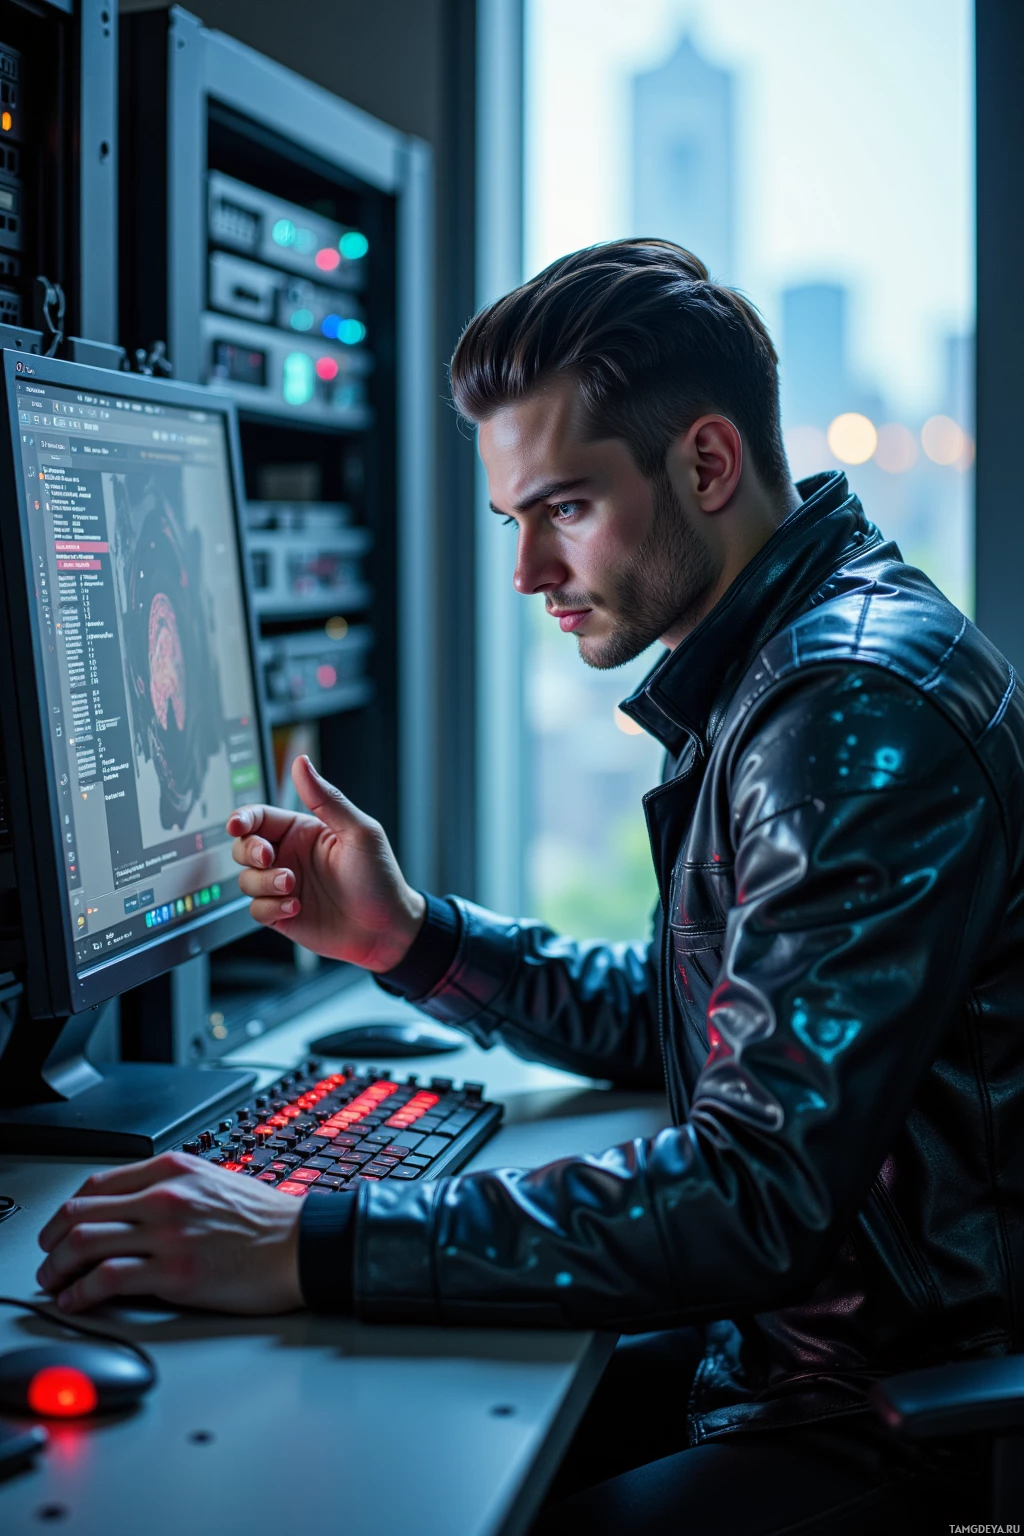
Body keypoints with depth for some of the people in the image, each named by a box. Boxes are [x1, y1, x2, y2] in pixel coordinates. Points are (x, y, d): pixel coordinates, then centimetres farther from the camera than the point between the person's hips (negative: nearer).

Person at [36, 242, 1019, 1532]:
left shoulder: (860, 706, -23)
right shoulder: (766, 676, 11)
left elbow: (758, 1195, -30)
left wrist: (309, 1247, -30)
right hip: (783, 1344, 9)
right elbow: (676, 1026, 18)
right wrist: (412, 938, 6)